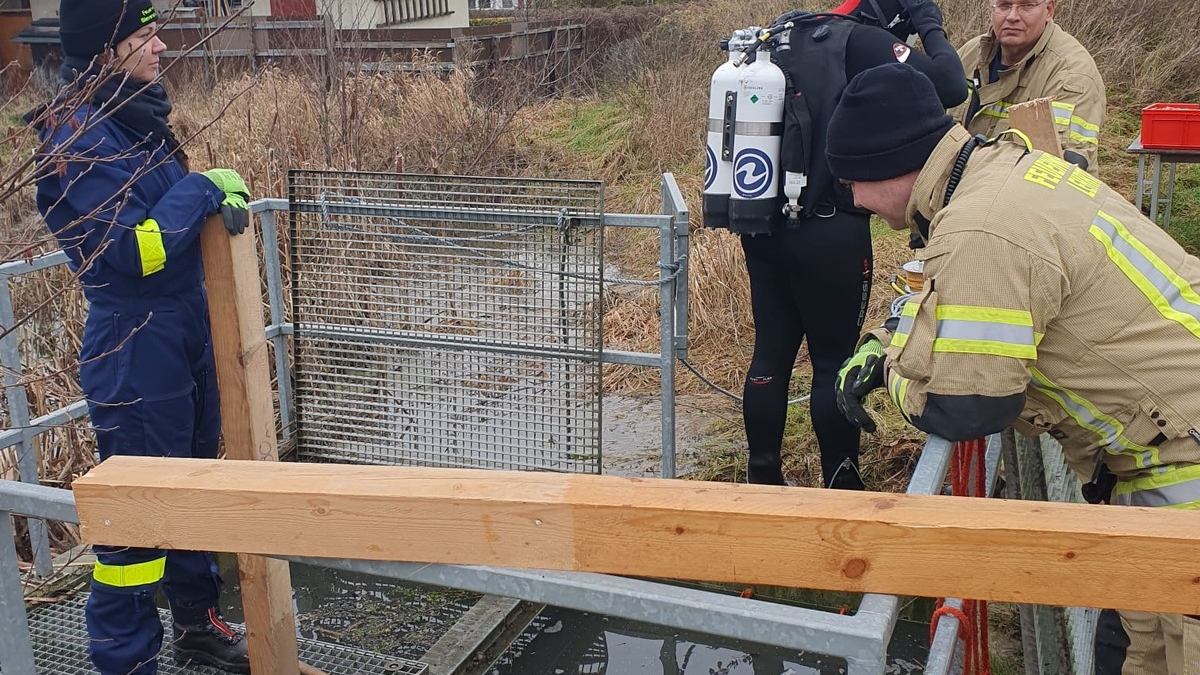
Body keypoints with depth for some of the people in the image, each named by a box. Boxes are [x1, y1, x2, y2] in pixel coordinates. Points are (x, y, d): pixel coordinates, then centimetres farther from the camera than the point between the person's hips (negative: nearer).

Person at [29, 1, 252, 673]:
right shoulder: (79, 137, -19)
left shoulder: (139, 115, 8)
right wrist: (203, 188, -17)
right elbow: (131, 250, -25)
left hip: (188, 334, 9)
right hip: (136, 347, -9)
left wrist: (224, 197, 5)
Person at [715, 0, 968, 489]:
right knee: (835, 360, 6)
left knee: (771, 352, 13)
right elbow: (950, 86, -17)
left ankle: (762, 478, 22)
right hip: (830, 232, -7)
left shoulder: (785, 39, 12)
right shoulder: (861, 42, -11)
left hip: (762, 224, 7)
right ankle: (840, 485, 16)